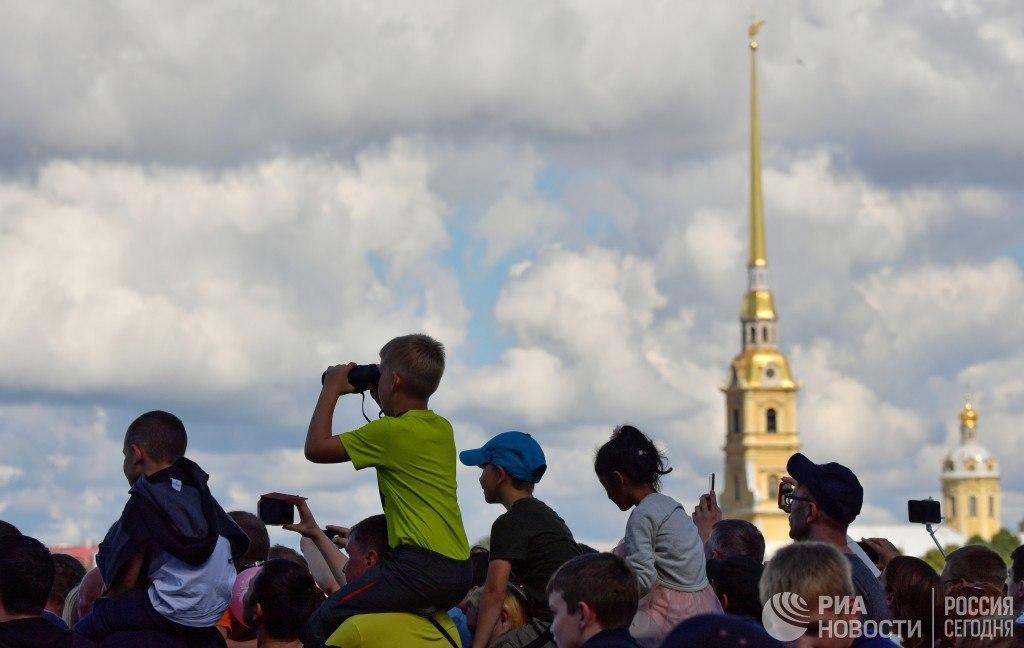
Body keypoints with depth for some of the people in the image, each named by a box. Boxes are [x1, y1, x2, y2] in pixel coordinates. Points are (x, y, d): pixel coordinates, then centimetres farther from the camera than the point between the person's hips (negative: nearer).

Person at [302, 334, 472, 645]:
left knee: (319, 626, -8)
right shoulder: (443, 429, 15)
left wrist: (332, 389, 10)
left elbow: (316, 448, 0)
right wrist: (384, 402, 34)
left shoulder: (390, 432, -8)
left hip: (421, 565, -9)